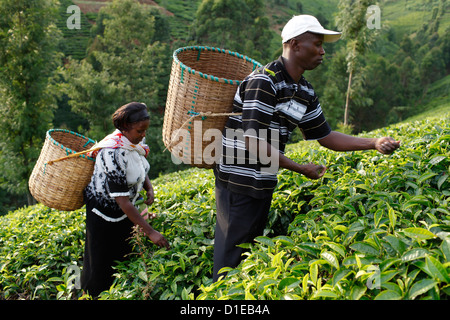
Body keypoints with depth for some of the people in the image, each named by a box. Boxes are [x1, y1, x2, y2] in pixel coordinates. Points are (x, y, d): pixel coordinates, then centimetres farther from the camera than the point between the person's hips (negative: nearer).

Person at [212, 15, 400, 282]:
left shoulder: (305, 92, 8)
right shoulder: (264, 82, -20)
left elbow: (326, 137, 13)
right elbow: (253, 143, -24)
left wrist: (374, 143, 3)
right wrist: (300, 168, -18)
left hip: (264, 184, 9)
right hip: (238, 183, -8)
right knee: (233, 253, 2)